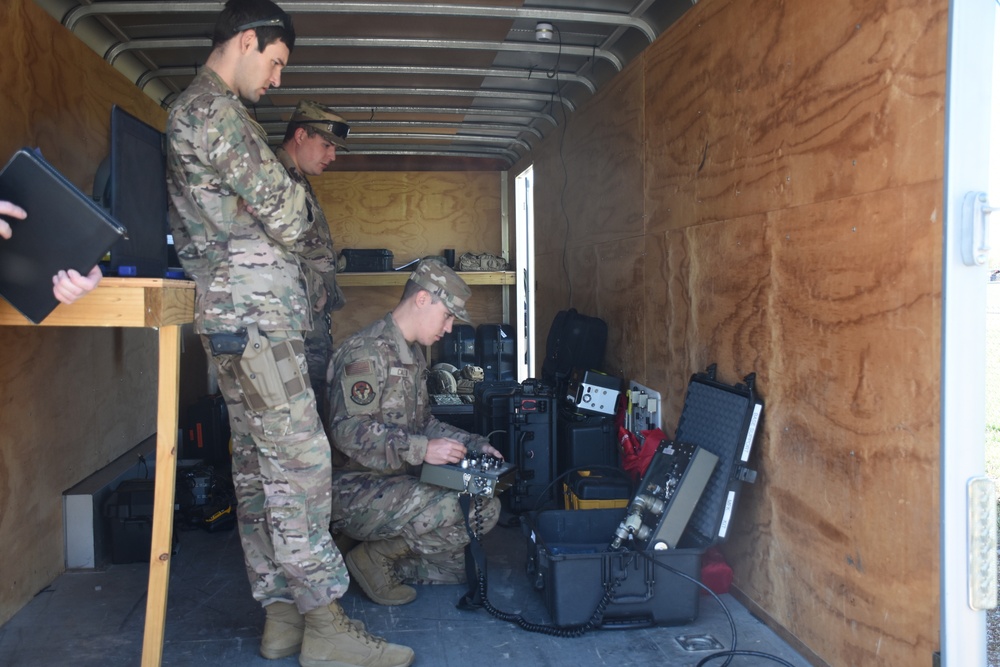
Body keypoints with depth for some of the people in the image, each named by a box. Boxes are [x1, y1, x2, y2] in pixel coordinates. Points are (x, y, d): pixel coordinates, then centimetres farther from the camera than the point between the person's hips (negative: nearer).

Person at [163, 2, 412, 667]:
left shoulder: (194, 109, 25)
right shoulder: (212, 108, -9)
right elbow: (285, 211, -12)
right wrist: (299, 205, 8)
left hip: (243, 314, 11)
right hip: (253, 312, -11)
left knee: (258, 462, 9)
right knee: (300, 460, -10)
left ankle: (281, 612, 16)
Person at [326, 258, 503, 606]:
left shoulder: (413, 353, 15)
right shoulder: (367, 351, -17)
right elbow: (348, 431, -28)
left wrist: (474, 444, 10)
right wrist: (423, 450, -33)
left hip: (397, 483, 10)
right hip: (355, 493, -10)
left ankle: (384, 557, 8)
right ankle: (377, 558, -5)